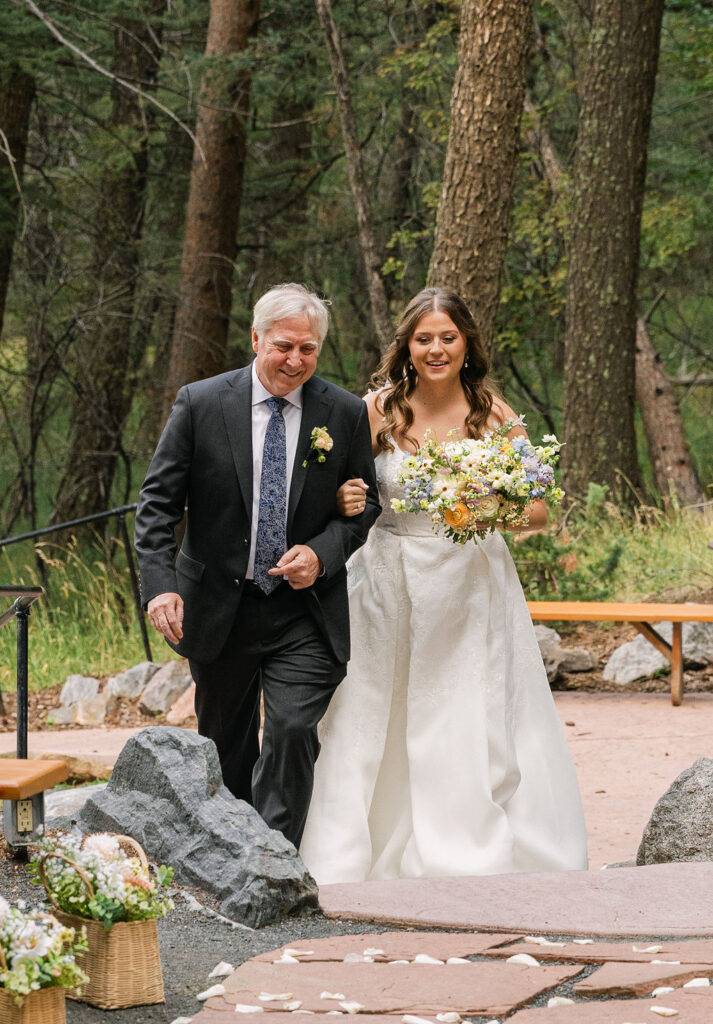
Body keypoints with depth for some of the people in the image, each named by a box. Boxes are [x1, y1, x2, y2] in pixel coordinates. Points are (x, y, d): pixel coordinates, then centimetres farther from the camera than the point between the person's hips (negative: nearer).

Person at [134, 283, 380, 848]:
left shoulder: (345, 414, -2)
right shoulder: (200, 404, -5)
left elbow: (365, 504, 7)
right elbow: (159, 502, -5)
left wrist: (322, 553, -13)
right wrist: (160, 585, -18)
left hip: (304, 615, -1)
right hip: (217, 609, 1)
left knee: (294, 733, -16)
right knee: (226, 749, 14)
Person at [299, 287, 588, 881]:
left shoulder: (493, 414, 0)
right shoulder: (379, 410, 2)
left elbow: (539, 510, 0)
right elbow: (347, 492, 7)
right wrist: (345, 501, -16)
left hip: (474, 583, 0)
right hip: (393, 585, 1)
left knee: (477, 734, -2)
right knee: (385, 735, -1)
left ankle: (484, 863, 7)